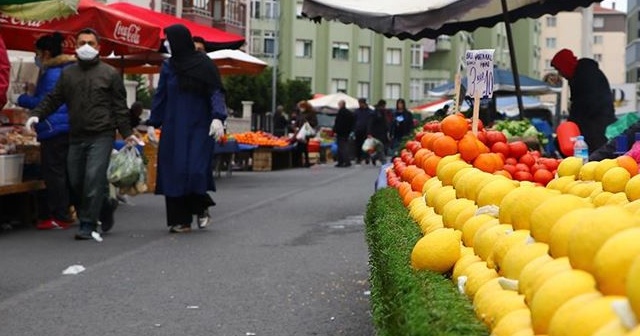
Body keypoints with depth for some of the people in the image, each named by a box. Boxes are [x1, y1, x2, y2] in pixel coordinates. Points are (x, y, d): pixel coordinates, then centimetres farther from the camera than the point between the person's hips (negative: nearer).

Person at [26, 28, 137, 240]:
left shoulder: (110, 74, 3)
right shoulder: (67, 73, 13)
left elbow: (120, 107, 2)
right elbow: (53, 99, 12)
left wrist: (126, 133, -2)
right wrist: (37, 114, -4)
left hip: (101, 136, -5)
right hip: (76, 137, 5)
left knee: (93, 180, -12)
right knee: (75, 182, 6)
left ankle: (88, 225, -3)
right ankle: (105, 210, 25)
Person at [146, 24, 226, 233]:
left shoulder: (204, 65, -4)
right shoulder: (168, 67, 8)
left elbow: (216, 93, -7)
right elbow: (160, 96, 11)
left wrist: (217, 117, -21)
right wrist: (152, 123, 6)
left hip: (199, 129, -4)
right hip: (173, 128, 4)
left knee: (196, 169, -13)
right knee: (173, 172, 0)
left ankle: (201, 207, 15)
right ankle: (180, 220, 8)